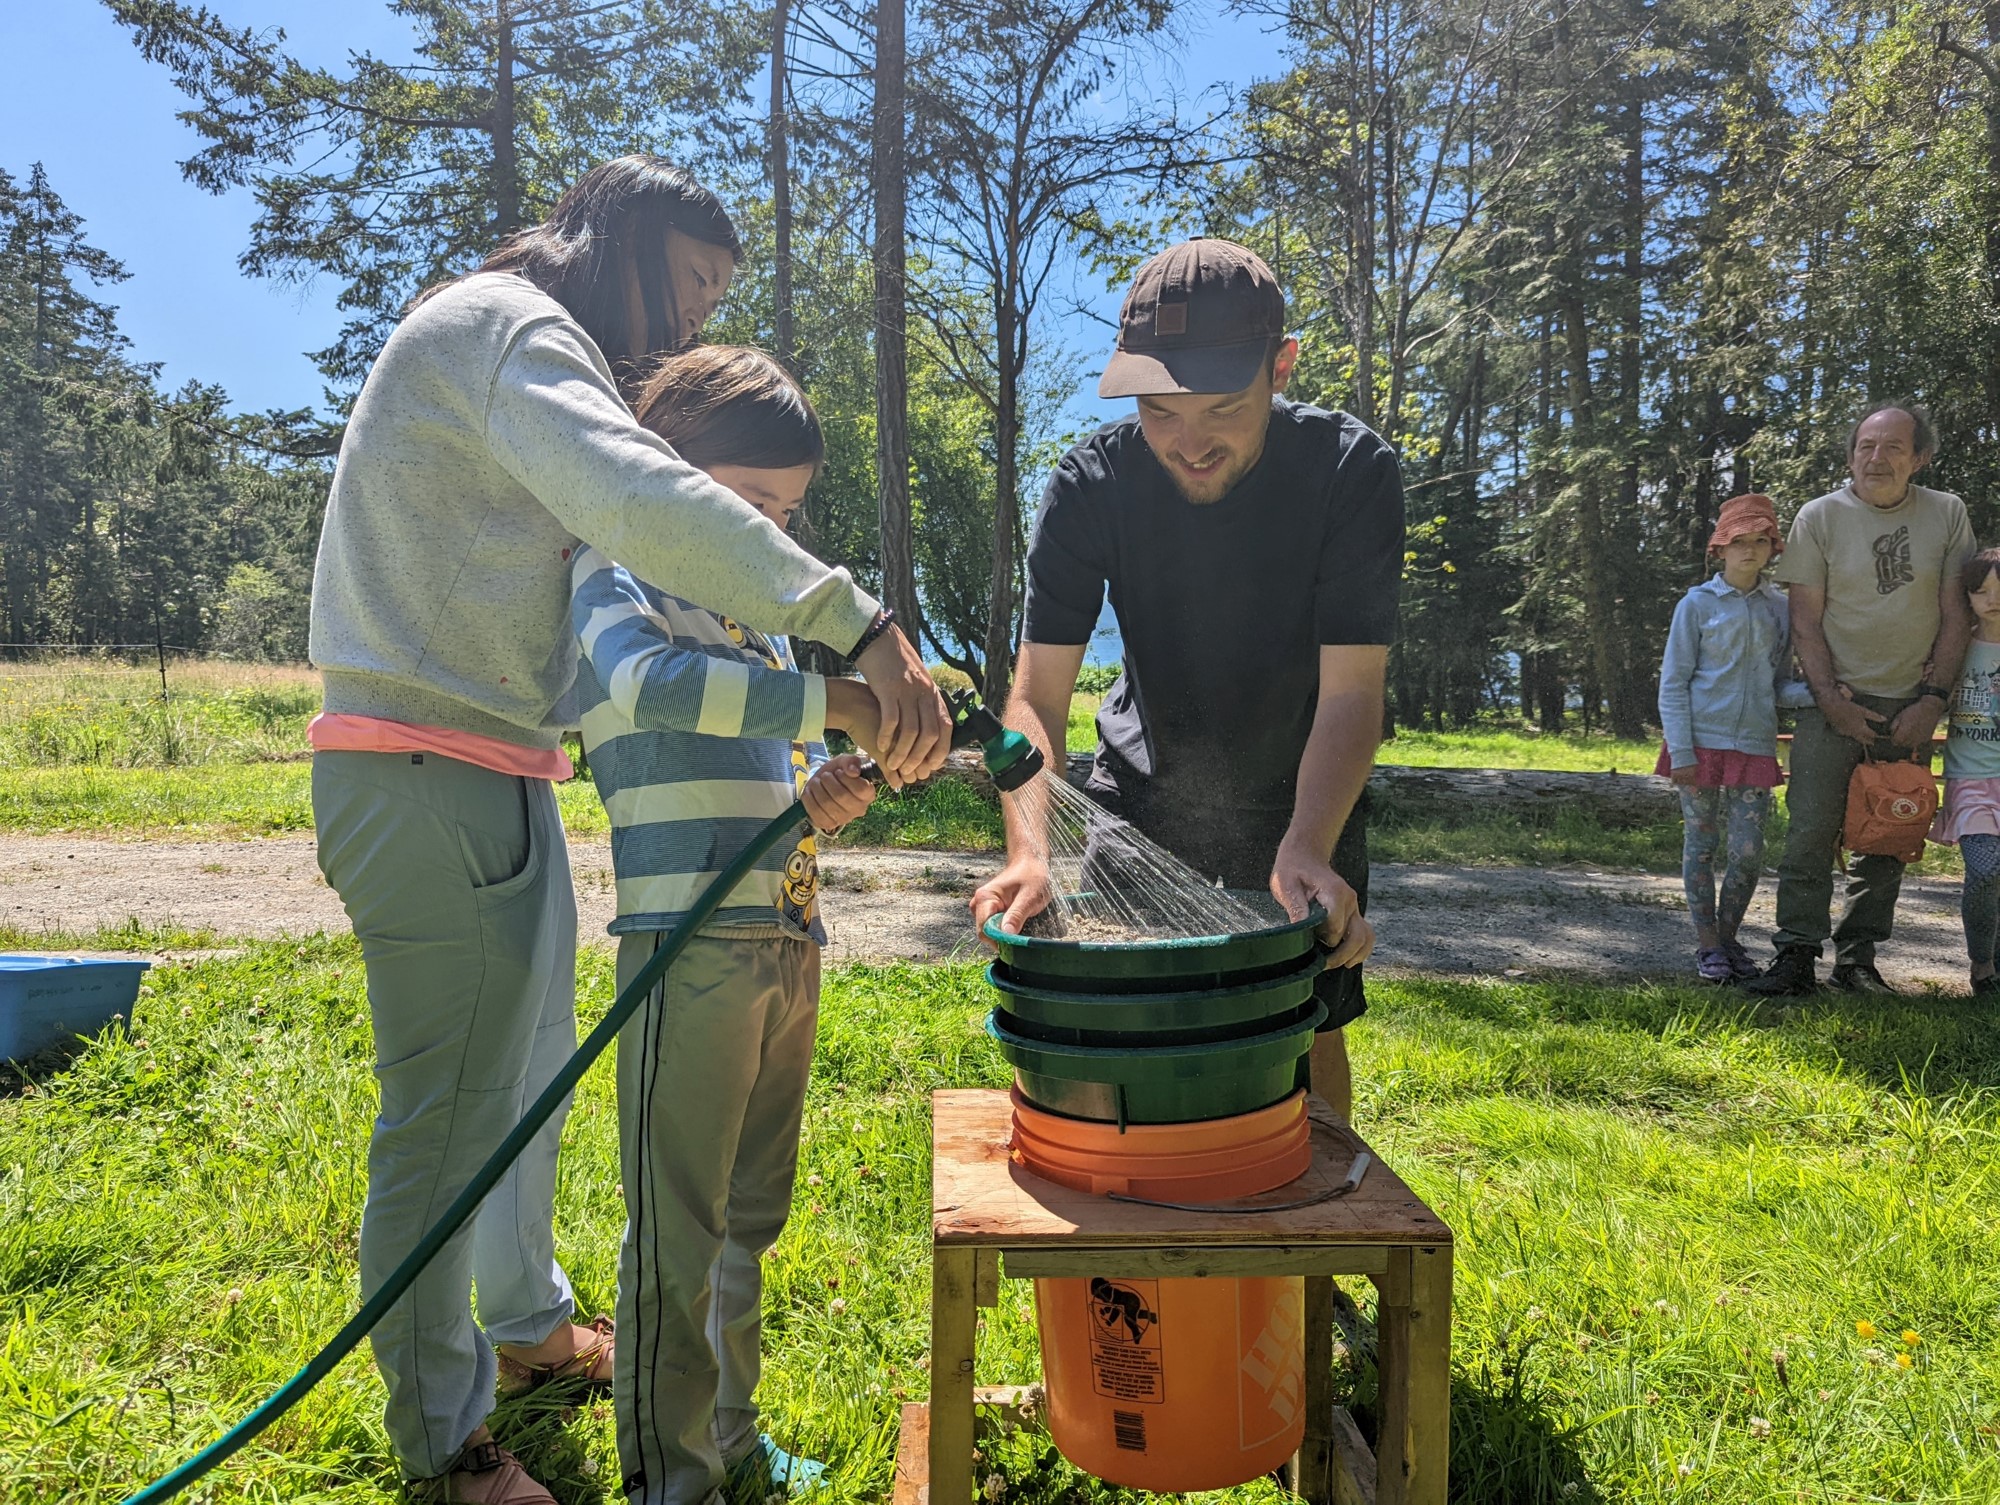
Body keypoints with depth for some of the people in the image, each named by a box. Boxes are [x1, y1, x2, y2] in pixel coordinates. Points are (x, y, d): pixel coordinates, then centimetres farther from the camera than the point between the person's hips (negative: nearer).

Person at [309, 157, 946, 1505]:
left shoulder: (536, 354, 23)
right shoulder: (501, 322, -10)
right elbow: (646, 499, -30)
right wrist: (864, 625, -34)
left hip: (502, 776, 11)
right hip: (429, 775, -11)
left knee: (531, 1066, 21)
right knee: (449, 1114, -1)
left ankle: (529, 1326, 40)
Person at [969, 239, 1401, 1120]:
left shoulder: (1351, 471, -24)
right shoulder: (1092, 484, -21)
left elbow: (1351, 693, -26)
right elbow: (1036, 695, -24)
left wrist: (1305, 848, -43)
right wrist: (1030, 848, -41)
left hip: (1300, 801, -1)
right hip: (1144, 794, 1)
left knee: (1308, 1033, 7)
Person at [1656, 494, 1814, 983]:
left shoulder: (1780, 608, 9)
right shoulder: (1698, 604, -1)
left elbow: (1779, 684, 13)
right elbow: (1672, 684, -2)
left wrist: (1814, 693, -10)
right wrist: (1681, 752, -10)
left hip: (1755, 747, 3)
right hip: (1702, 743, -3)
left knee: (1748, 853, 1)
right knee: (1701, 847, 4)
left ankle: (1729, 938, 21)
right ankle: (1708, 947, 15)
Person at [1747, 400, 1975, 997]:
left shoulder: (1947, 514, 3)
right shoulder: (1819, 517, -2)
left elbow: (1956, 616, 3)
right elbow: (1806, 622, -3)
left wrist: (1933, 700, -5)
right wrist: (1832, 700, -10)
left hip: (1911, 706, 2)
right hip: (1835, 702, -2)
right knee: (1810, 835, -8)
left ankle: (1857, 959, 14)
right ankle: (1797, 957, -3)